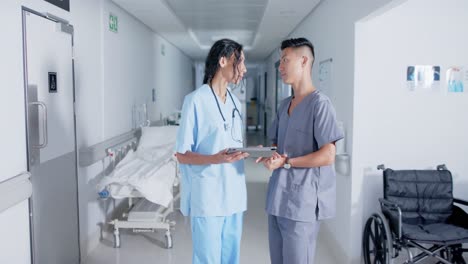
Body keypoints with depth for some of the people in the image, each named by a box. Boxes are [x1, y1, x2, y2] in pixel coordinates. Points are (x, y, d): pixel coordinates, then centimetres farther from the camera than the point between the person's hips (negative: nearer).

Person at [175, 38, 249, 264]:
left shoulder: (235, 101, 13)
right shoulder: (196, 100, -10)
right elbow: (181, 155, -10)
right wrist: (214, 159, -26)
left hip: (234, 194, 7)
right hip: (207, 197, -7)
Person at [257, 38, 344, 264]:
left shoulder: (320, 104, -12)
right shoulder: (284, 105, 14)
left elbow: (328, 156, -17)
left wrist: (285, 162, -17)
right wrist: (268, 156, -2)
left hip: (303, 201, -8)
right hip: (277, 198, 8)